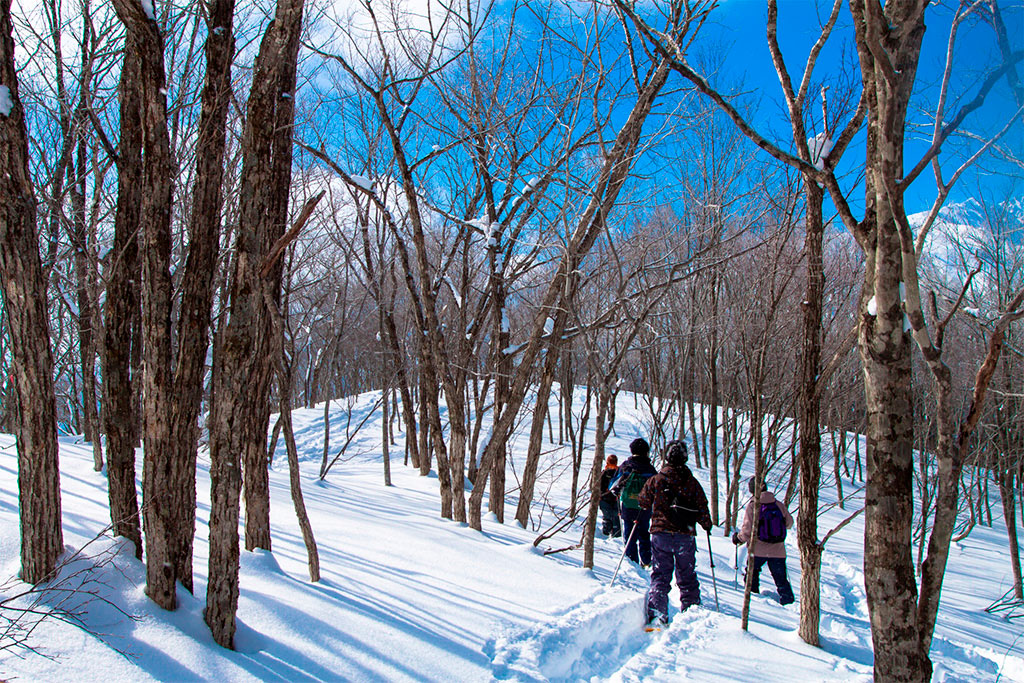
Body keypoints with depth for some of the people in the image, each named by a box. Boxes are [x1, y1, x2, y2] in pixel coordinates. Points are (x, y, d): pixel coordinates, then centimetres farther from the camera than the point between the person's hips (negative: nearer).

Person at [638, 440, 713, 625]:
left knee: (660, 575, 5)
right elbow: (702, 509, 2)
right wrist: (707, 525, 22)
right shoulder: (692, 482, -1)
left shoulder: (656, 480, -3)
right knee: (687, 577, 14)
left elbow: (644, 502, 7)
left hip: (661, 534, -1)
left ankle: (657, 615, -8)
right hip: (686, 536, 1)